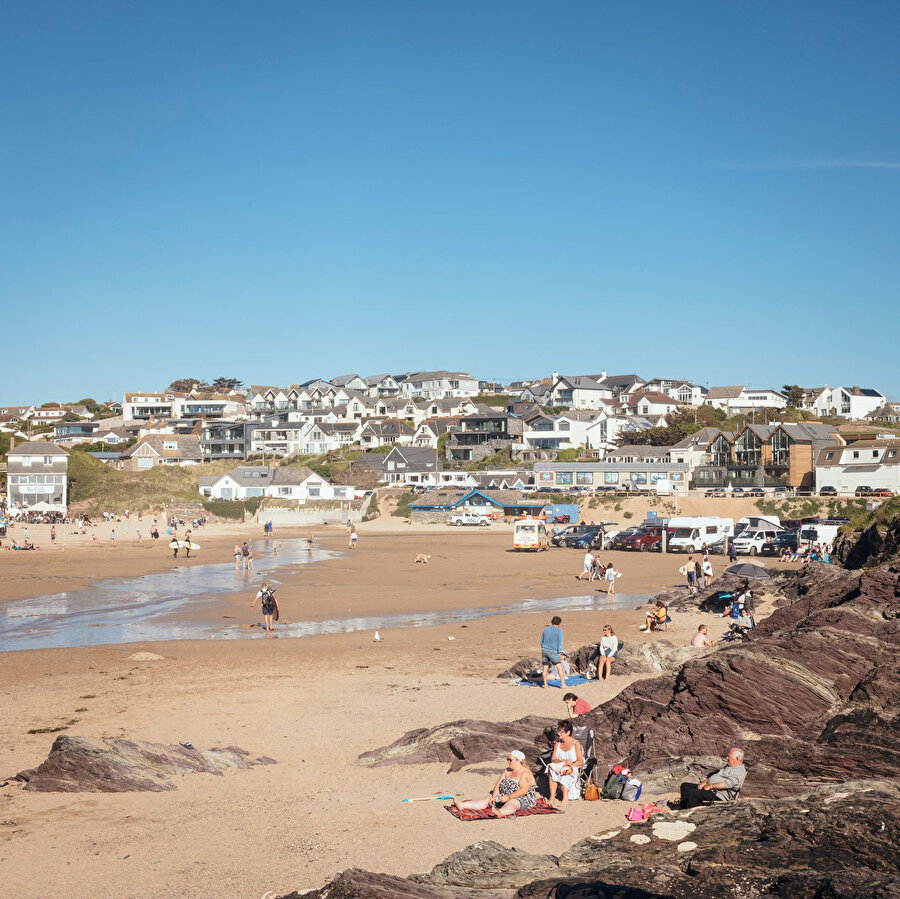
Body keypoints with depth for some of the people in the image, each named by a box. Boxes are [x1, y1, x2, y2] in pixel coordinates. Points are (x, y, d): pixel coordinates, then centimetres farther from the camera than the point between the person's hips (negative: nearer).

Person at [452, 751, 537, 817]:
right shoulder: (507, 771, 14)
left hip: (523, 800, -9)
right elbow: (498, 784, 9)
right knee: (487, 800, -8)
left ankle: (500, 813, -77)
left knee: (511, 803, -42)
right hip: (505, 798, 9)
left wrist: (508, 797, -28)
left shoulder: (525, 773, -12)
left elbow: (523, 790, -24)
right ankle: (462, 805, -22)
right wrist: (494, 796, -9)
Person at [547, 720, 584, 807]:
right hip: (559, 767, 4)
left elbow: (580, 762, -9)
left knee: (564, 771, -36)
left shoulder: (576, 744, -7)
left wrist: (570, 765, -25)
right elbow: (553, 759, 0)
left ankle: (565, 799, -37)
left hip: (573, 770, -4)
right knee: (551, 769, -29)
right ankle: (552, 797, -34)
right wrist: (563, 761, -19)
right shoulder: (557, 743, 7)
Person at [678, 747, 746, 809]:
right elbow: (714, 775, 24)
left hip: (719, 795, -11)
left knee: (692, 793, -29)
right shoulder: (728, 766, 22)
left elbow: (727, 784, -26)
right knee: (685, 786, 7)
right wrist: (704, 782, 6)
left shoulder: (739, 771, -12)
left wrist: (711, 786, -21)